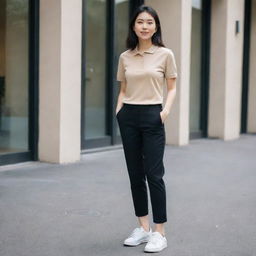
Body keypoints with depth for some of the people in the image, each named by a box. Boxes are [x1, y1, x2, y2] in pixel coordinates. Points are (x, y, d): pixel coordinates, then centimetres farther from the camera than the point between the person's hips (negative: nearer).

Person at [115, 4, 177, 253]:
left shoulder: (165, 54, -1)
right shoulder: (125, 57, 8)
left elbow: (172, 88, 4)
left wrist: (166, 110, -12)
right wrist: (119, 110, -1)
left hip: (152, 116, -4)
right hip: (129, 117, 4)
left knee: (154, 174, -5)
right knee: (135, 174, 8)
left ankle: (159, 233, 4)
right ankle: (143, 228, 20)